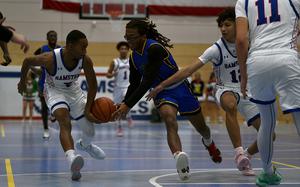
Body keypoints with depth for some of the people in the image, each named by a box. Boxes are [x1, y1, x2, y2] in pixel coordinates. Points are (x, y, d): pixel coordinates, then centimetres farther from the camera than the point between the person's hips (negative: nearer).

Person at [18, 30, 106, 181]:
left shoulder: (85, 60, -23)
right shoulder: (50, 59, -33)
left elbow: (92, 85, -9)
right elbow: (27, 61, -13)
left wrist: (88, 109, -14)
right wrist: (22, 81, 3)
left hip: (74, 90, 4)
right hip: (55, 91, -4)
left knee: (90, 131, 8)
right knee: (64, 121, -34)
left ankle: (85, 145, 47)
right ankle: (72, 159, -54)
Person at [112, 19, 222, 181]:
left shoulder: (154, 49, -29)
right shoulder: (134, 57, -4)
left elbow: (147, 82, -34)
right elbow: (134, 85, 7)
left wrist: (128, 105, -37)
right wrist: (123, 105, -10)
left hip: (179, 88, -4)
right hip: (162, 93, 4)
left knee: (201, 127, 15)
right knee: (170, 120, -30)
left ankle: (209, 143, 51)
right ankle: (179, 156, -50)